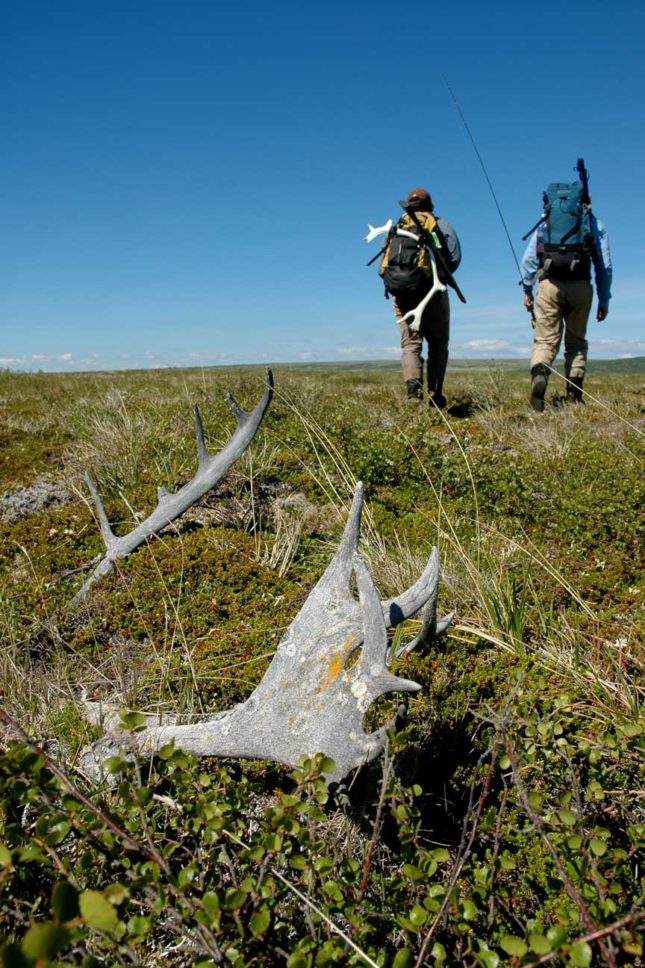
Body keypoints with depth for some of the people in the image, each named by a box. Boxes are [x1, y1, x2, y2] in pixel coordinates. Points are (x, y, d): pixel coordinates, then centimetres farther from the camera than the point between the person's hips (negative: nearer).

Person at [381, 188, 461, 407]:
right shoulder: (441, 225, 10)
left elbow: (383, 266, 6)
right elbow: (454, 257, -3)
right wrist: (441, 275, 12)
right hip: (432, 292, -1)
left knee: (410, 344, -1)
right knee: (438, 344, 9)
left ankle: (414, 388, -21)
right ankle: (435, 392, 1)